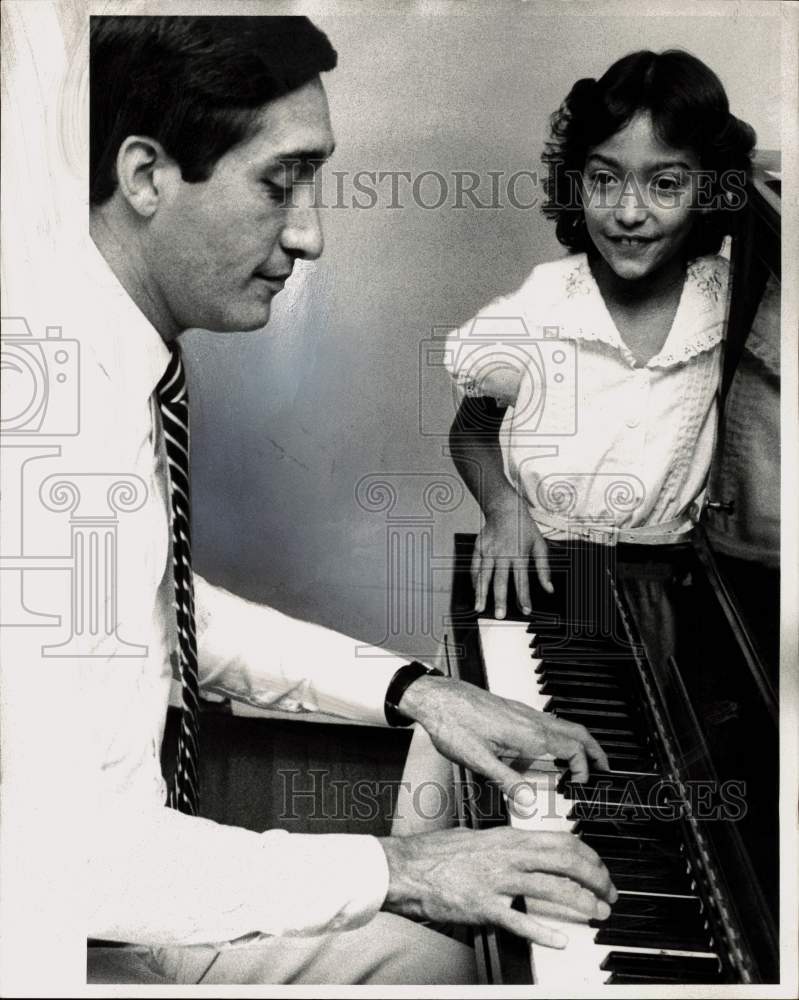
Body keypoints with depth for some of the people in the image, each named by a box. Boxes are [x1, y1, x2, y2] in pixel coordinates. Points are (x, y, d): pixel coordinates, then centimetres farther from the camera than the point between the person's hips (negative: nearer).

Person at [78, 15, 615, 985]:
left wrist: (411, 688, 4)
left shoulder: (136, 363, -1)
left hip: (132, 849, 8)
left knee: (426, 950, 5)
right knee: (424, 957, -9)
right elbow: (79, 851, -29)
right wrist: (390, 871, -21)